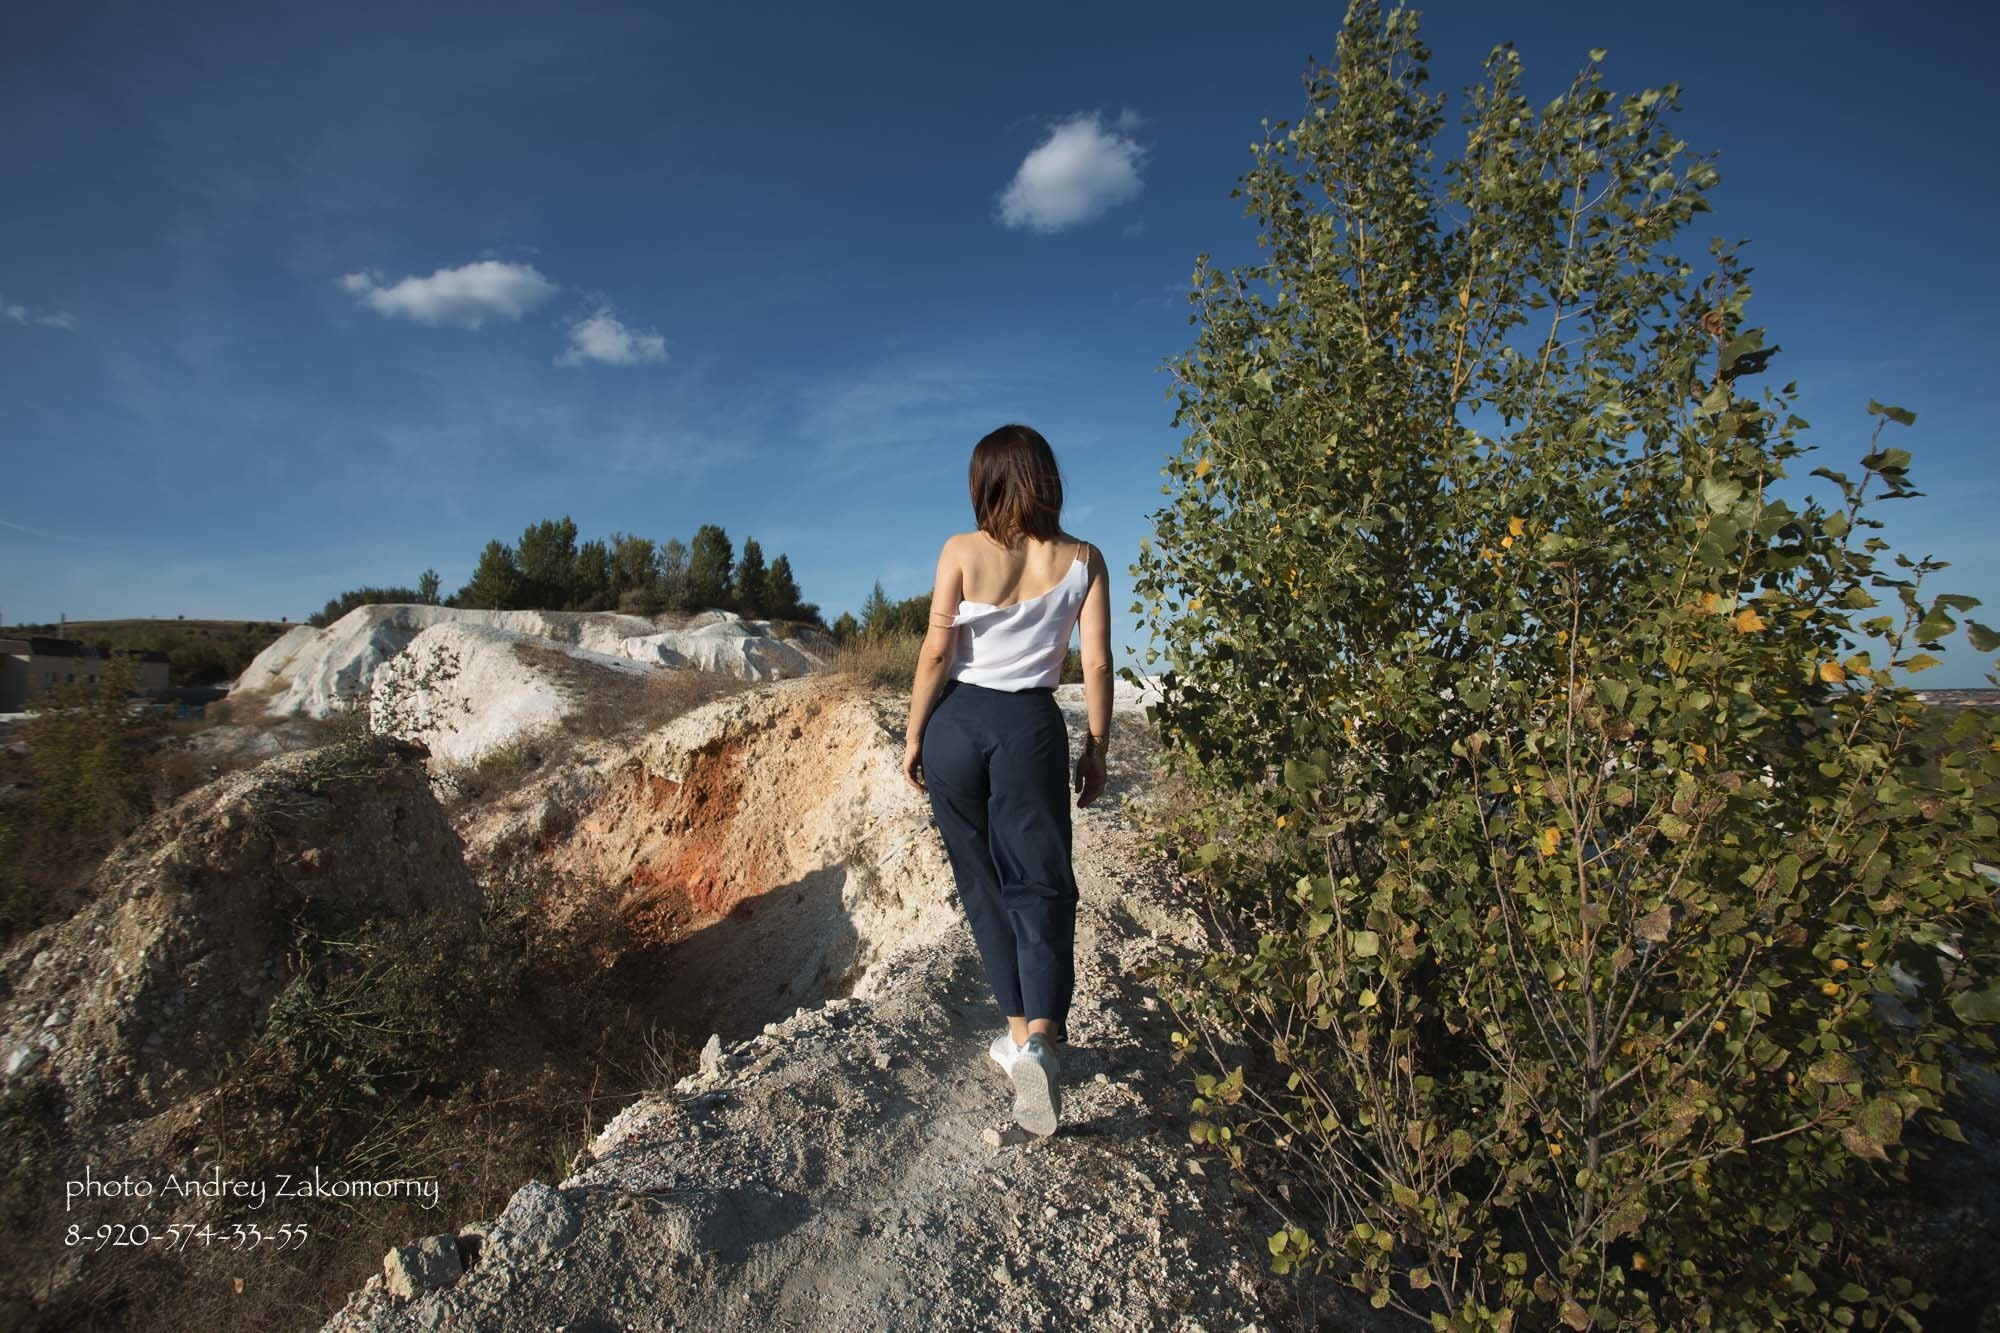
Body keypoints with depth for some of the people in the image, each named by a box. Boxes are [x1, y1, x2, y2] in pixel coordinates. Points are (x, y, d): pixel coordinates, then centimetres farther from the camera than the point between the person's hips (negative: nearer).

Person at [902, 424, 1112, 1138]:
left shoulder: (961, 551, -4)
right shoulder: (1083, 560, 0)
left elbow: (937, 652, -6)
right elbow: (1097, 663, -2)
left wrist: (914, 737, 2)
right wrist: (1096, 751, 7)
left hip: (957, 722, 1)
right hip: (1031, 727, 0)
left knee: (982, 880, 13)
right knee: (1040, 883, 6)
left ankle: (1020, 1031, 22)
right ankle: (1041, 1036, -12)